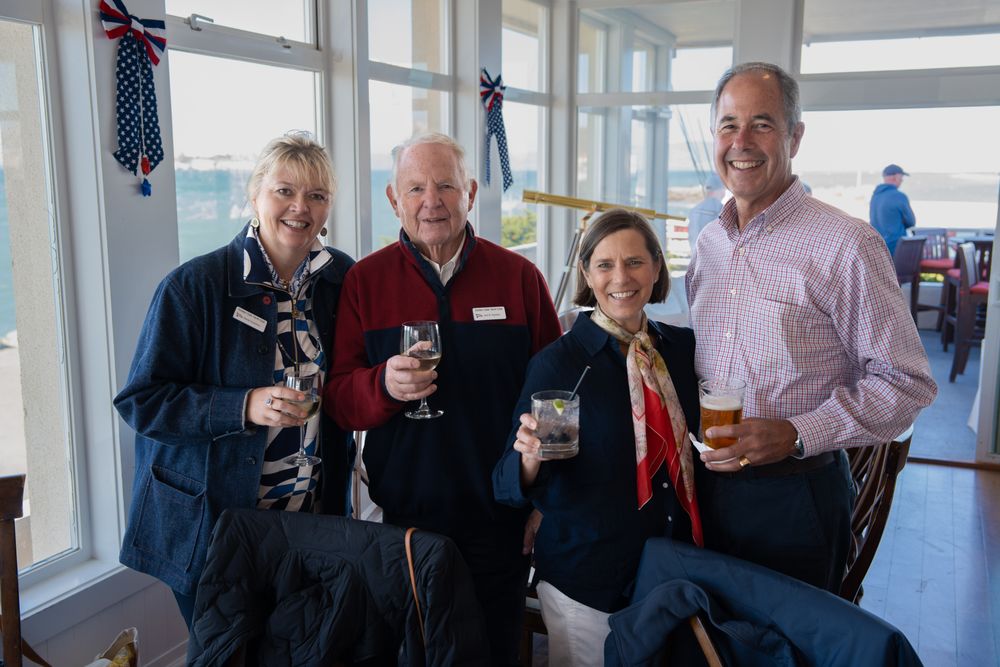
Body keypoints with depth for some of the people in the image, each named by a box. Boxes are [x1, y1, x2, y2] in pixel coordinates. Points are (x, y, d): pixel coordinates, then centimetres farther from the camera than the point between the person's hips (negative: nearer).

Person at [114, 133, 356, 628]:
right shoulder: (194, 286, -13)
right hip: (211, 529, -4)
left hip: (315, 522, 4)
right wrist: (243, 406, -25)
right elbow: (141, 400, -13)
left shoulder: (342, 280, 1)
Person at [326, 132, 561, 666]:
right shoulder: (364, 281, 0)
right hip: (403, 517, 0)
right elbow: (339, 398, -1)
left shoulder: (519, 276, -1)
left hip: (498, 520, 0)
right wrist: (384, 385, -23)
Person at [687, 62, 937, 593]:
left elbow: (906, 382, -13)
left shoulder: (846, 244, -14)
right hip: (706, 484, 6)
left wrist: (797, 435, -23)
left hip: (794, 495, -5)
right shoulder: (708, 244, 6)